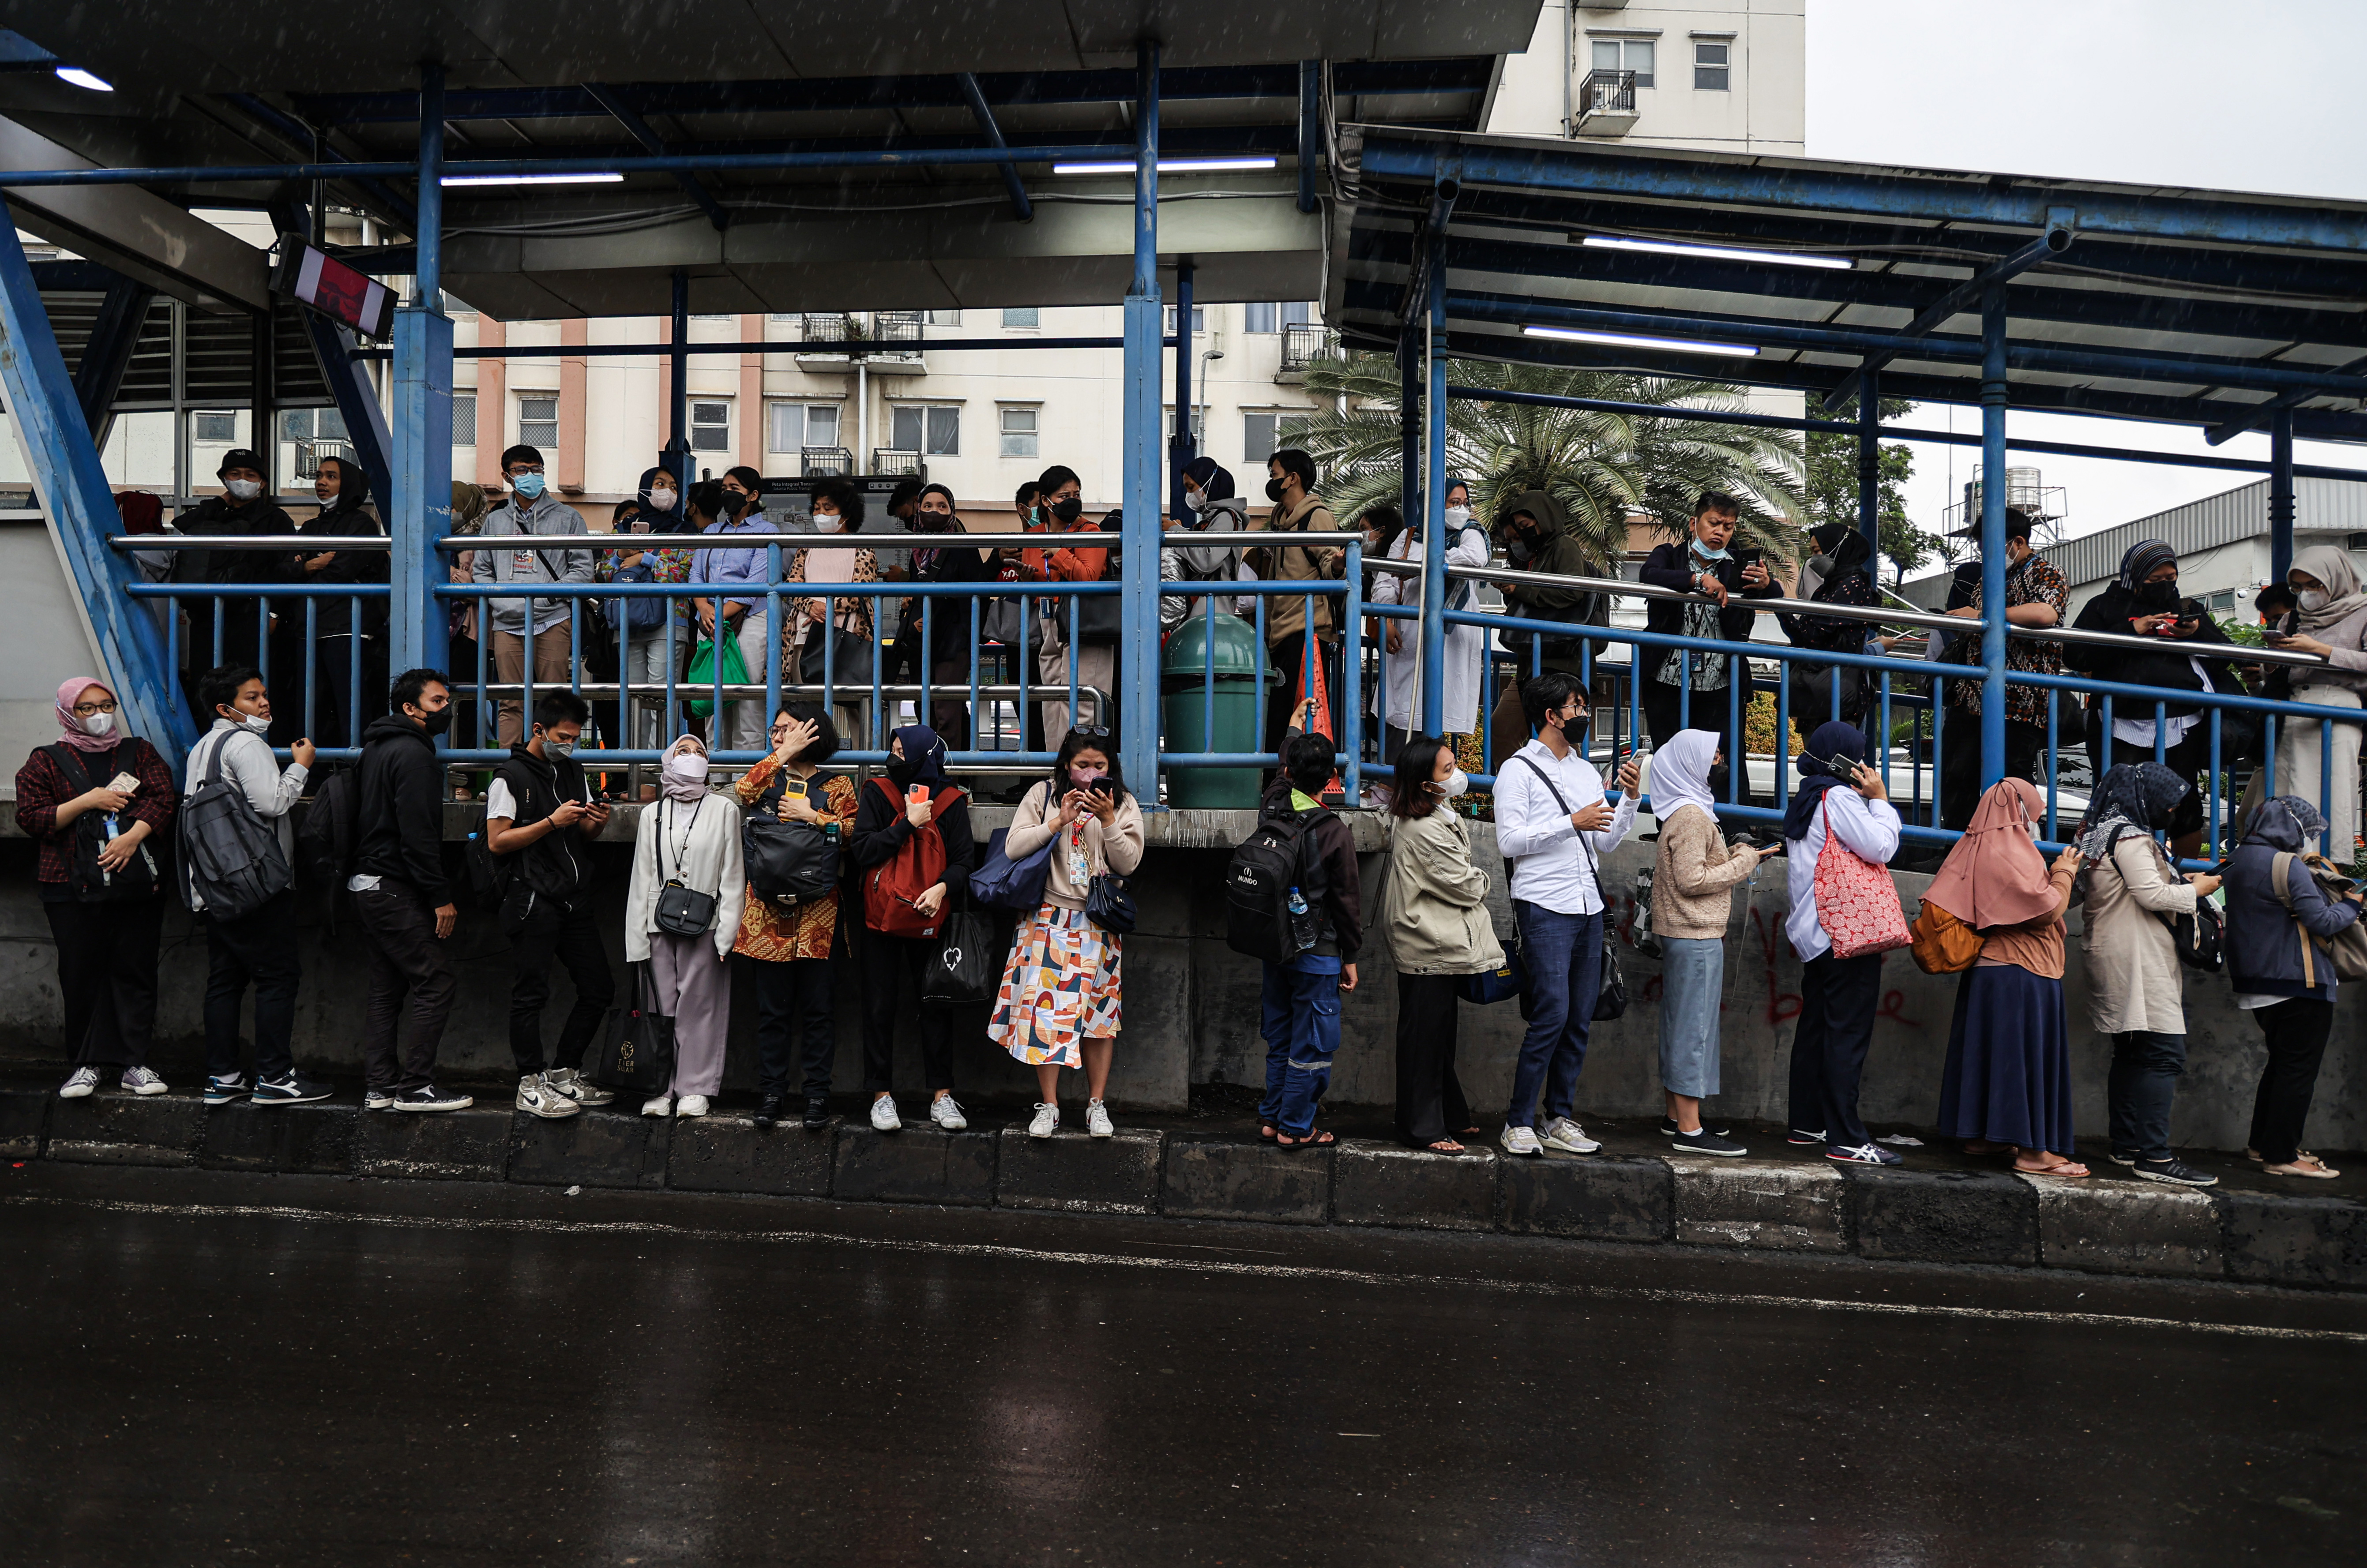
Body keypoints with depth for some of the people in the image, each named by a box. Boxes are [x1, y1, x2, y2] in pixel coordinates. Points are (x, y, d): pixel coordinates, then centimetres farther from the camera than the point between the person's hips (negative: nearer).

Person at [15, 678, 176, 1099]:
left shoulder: (139, 752, 13)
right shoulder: (46, 762, 9)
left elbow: (163, 797, 1)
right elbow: (31, 818, 0)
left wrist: (133, 836, -15)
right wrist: (87, 802, -11)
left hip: (138, 883, 1)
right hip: (74, 888, -1)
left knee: (135, 972, 2)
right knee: (81, 974, 2)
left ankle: (133, 1063, 8)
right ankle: (86, 1063, 13)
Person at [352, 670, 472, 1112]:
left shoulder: (377, 748, 19)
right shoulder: (413, 753, -13)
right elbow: (418, 834, -20)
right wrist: (441, 896, -18)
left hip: (368, 885, 11)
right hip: (395, 890, -11)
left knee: (387, 986, 13)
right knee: (438, 980, -8)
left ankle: (378, 1086, 15)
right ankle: (415, 1087, -7)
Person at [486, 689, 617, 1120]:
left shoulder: (574, 772, 17)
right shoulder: (510, 777, -5)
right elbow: (497, 842, -11)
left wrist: (597, 824, -1)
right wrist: (552, 822, -18)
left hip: (575, 902, 7)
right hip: (532, 902, -7)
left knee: (599, 989, 8)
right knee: (530, 994, -3)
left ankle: (564, 1073, 20)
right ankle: (532, 1085, 5)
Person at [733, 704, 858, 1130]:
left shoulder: (837, 786, 9)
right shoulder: (769, 778, 14)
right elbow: (742, 791, -10)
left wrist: (813, 816, -10)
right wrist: (784, 754, -6)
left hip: (817, 913, -2)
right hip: (769, 911, 2)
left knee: (817, 1005, 2)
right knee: (772, 1006, 5)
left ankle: (817, 1091, 10)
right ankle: (771, 1091, 14)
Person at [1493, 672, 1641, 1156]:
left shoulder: (1587, 771, 19)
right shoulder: (1518, 770, -2)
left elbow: (1607, 843, 18)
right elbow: (1509, 840, -11)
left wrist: (1630, 798, 5)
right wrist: (1573, 823, -15)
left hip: (1588, 907, 7)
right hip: (1544, 908, -7)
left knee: (1580, 1019, 6)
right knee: (1552, 1013, -13)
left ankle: (1560, 1119, 14)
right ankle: (1518, 1123, -4)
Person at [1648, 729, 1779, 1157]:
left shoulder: (1685, 812, 17)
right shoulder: (1692, 816, -15)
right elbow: (1692, 880, -20)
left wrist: (1739, 854, 8)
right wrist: (1745, 863, -11)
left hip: (1686, 933, 10)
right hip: (1696, 936, -10)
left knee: (1681, 1024, 14)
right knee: (1694, 1025, -8)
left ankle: (1677, 1117, 22)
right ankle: (1689, 1130, -6)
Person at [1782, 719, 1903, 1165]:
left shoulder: (1805, 801, 19)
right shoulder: (1840, 798, -11)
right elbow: (1881, 847, -16)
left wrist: (1869, 799, 16)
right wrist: (1879, 798, -6)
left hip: (1817, 933, 10)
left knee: (1816, 1026, 13)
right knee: (1849, 1033, -9)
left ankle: (1807, 1123, 19)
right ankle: (1846, 1139, -9)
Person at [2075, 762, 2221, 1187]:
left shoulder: (2103, 834, 18)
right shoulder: (2131, 837, -12)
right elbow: (2151, 896, -17)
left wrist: (2178, 881, 14)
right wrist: (2195, 890, -3)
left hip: (2116, 960, 11)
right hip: (2138, 959, -11)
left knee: (2131, 1054, 13)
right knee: (2164, 1053, -12)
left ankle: (2126, 1145, 17)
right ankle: (2154, 1155, -15)